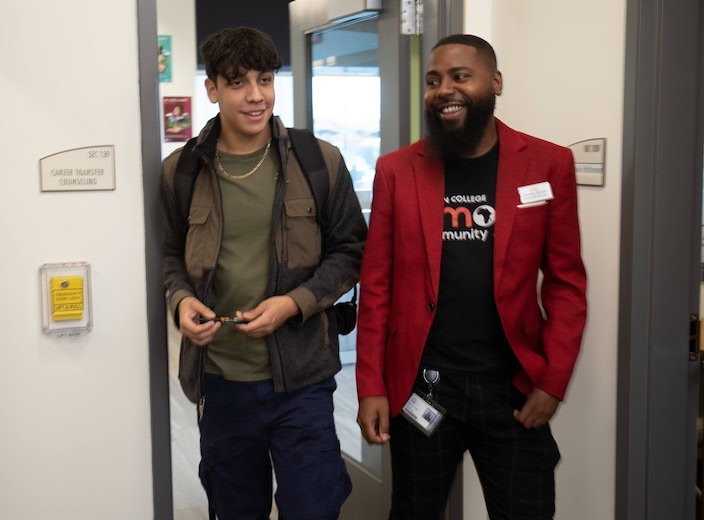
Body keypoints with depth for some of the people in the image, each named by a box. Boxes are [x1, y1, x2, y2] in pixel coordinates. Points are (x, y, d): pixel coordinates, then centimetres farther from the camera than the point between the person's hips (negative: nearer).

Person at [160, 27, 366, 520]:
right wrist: (182, 299, -10)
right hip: (220, 381, 2)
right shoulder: (181, 171, 1)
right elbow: (169, 255, 12)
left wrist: (295, 302, -14)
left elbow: (349, 251, 1)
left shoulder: (320, 161, -4)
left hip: (301, 378, -2)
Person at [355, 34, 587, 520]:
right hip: (420, 386, 1)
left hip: (513, 388, 0)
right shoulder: (396, 170, 0)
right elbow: (376, 286, 1)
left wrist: (552, 382, -7)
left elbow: (566, 283, 1)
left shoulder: (549, 164, -1)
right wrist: (371, 387, -3)